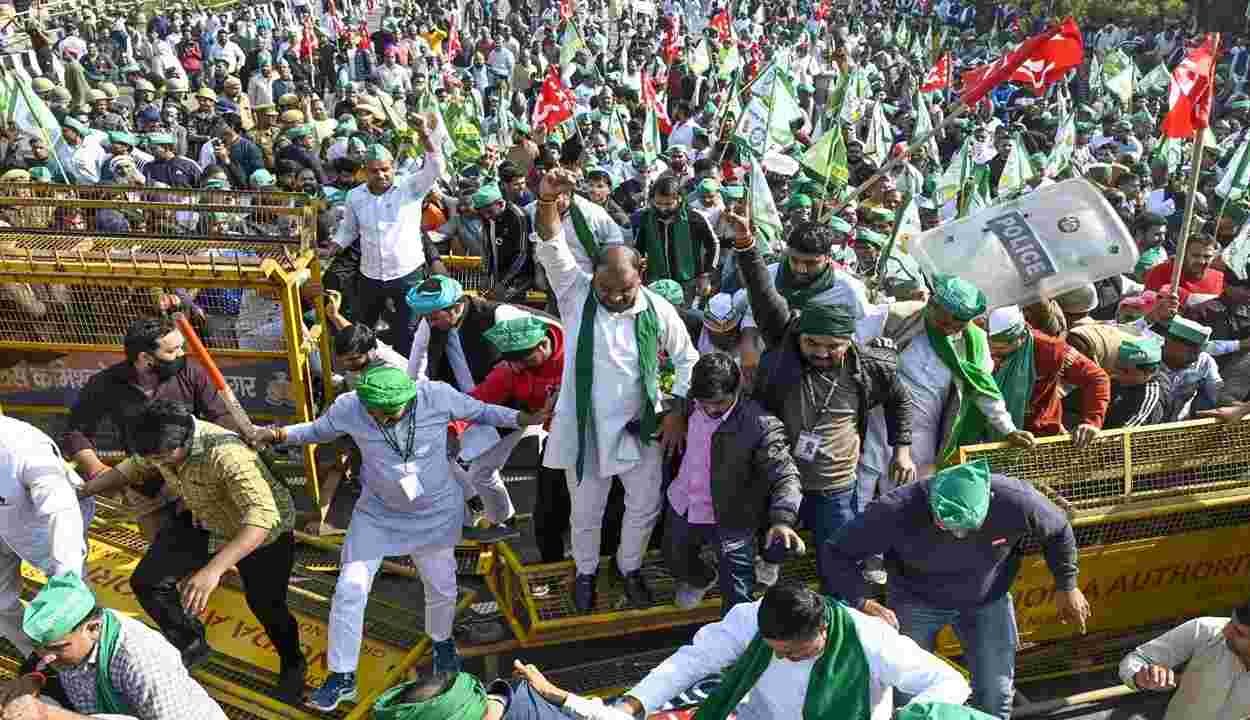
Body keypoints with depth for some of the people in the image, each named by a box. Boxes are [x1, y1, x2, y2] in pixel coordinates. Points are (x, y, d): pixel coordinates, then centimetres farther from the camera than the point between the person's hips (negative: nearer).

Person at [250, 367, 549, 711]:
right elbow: (317, 430, -4)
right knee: (349, 590, -3)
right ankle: (342, 678, 16)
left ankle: (442, 643, 50)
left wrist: (521, 418, -18)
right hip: (377, 511, 0)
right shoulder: (348, 407, -24)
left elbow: (479, 411, -9)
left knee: (441, 587, 17)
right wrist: (279, 434, -19)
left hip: (436, 512, 0)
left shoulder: (438, 396, -26)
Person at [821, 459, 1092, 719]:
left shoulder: (1015, 499, -31)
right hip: (916, 600, -1)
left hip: (989, 600, 1)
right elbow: (836, 554, -27)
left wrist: (1067, 586, 2)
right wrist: (862, 602, -41)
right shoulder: (896, 511, -36)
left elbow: (1058, 530, -7)